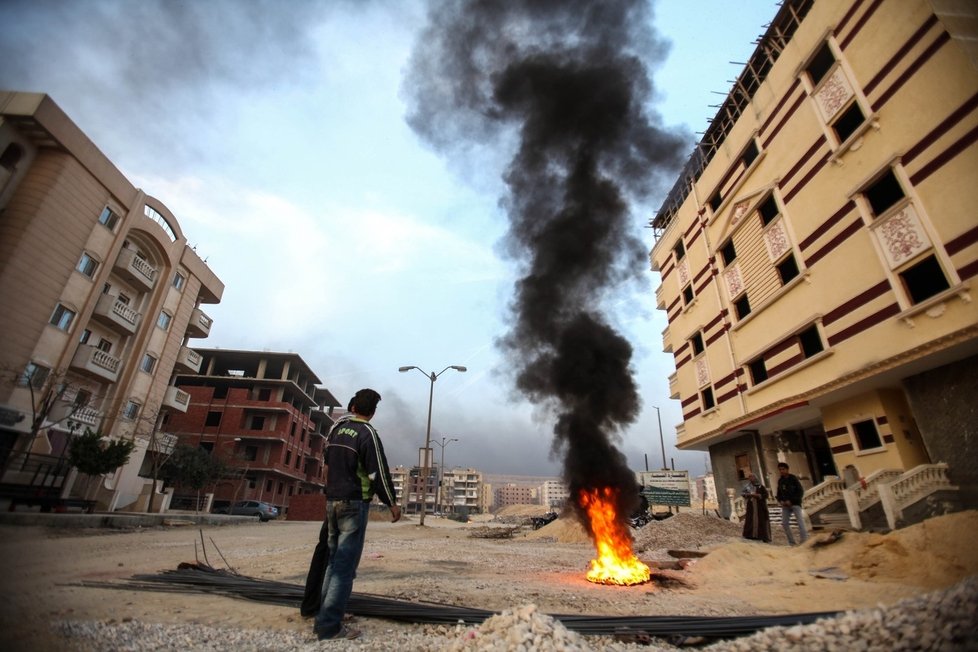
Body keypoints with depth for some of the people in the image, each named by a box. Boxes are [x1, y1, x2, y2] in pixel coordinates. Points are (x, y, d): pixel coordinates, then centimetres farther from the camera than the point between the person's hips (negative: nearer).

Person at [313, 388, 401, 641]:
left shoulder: (337, 429, 9)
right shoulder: (367, 433, -14)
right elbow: (378, 472, -15)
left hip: (332, 500, 8)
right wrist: (392, 503, -6)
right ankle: (330, 626, -1)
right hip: (354, 503, -8)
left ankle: (324, 618, 22)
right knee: (346, 565, -3)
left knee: (334, 561, 16)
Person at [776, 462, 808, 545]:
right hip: (785, 505, 5)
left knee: (800, 522, -10)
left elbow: (801, 491, -9)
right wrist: (781, 500, -5)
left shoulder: (793, 478, -5)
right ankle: (791, 542, 11)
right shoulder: (780, 480, 10)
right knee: (784, 523, 2)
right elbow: (779, 493, 15)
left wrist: (791, 501, -16)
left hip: (795, 503, -5)